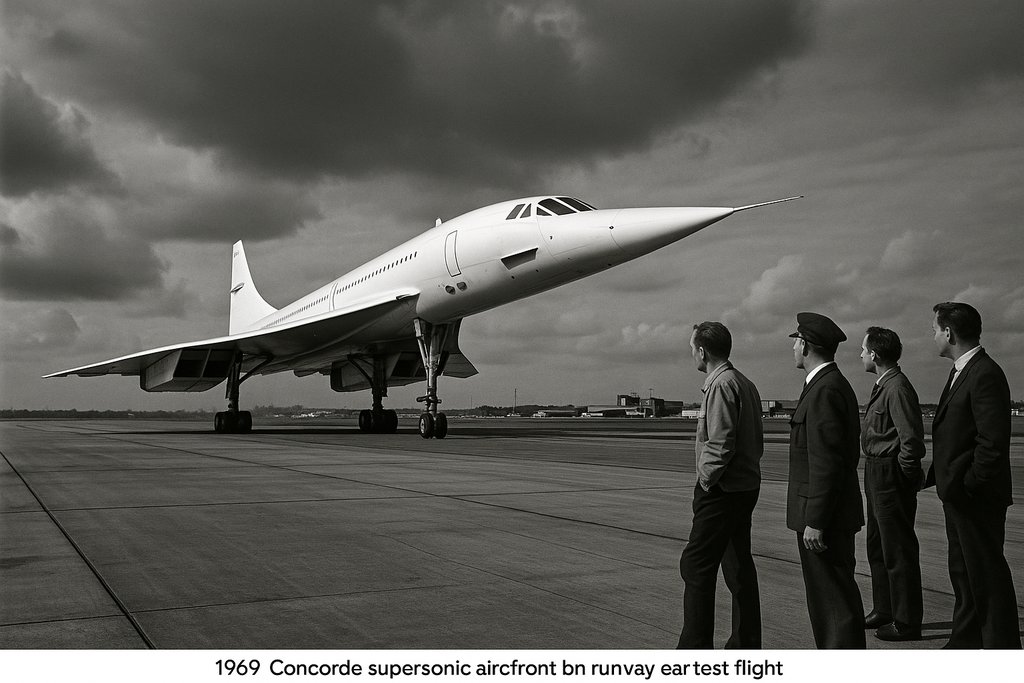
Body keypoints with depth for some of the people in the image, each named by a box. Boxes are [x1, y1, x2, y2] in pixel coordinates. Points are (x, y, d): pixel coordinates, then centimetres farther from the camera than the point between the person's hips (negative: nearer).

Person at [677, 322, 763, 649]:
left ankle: (695, 647, -5)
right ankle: (747, 644, 24)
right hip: (746, 485, 10)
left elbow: (720, 446, -23)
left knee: (696, 566, -6)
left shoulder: (721, 385, -17)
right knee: (738, 564, 16)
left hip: (722, 490, -10)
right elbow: (757, 441, 17)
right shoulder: (746, 384, 13)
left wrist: (705, 481, -12)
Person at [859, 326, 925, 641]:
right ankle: (884, 611, 34)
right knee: (878, 547, 20)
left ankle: (906, 623, 10)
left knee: (898, 551, -1)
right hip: (876, 476, 11)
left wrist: (903, 475, -15)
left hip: (891, 477, -11)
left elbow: (911, 439, -24)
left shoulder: (898, 388, -20)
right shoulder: (882, 386, 11)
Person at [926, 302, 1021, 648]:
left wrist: (967, 486, -19)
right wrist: (940, 477, 9)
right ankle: (965, 642, 29)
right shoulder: (960, 372, 12)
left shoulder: (986, 375, -19)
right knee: (962, 572, 18)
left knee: (987, 574, -1)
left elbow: (993, 442, -24)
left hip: (976, 498, -10)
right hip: (957, 494, 10)